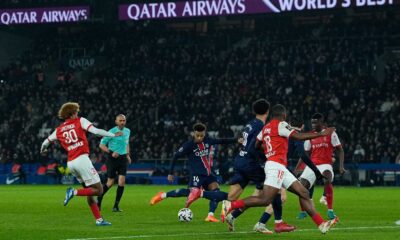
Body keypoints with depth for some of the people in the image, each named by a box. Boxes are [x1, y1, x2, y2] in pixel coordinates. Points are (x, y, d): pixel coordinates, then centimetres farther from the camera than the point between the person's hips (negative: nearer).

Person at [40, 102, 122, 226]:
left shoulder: (59, 130, 16)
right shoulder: (80, 121, 3)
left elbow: (45, 142, 27)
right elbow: (95, 131, -10)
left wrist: (43, 150, 50)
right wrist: (113, 135, -2)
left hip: (70, 163, 7)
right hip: (82, 159, -7)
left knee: (89, 190, 14)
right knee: (99, 190, -6)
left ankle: (99, 219, 9)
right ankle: (74, 192, -21)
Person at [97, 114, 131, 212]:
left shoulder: (127, 131, 8)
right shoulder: (112, 132, -11)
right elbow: (102, 144, -9)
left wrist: (128, 154, 18)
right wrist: (111, 152, -22)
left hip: (123, 158, 4)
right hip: (112, 159, -4)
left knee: (122, 181, -10)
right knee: (110, 182, -1)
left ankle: (116, 205, -3)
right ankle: (99, 198, 25)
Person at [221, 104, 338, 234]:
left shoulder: (266, 128, 17)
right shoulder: (281, 125, -6)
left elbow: (256, 145, 18)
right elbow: (299, 136, -14)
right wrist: (321, 134, -8)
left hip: (281, 169, 10)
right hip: (276, 165, -10)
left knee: (303, 193, 6)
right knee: (265, 200, -14)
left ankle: (321, 224, 3)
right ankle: (230, 205, -13)